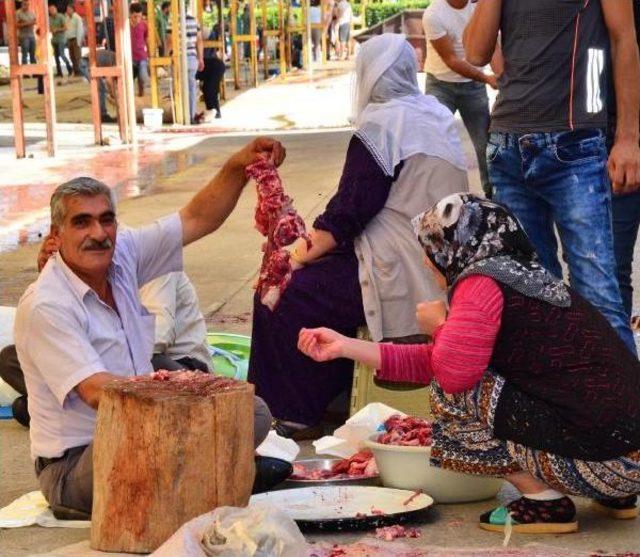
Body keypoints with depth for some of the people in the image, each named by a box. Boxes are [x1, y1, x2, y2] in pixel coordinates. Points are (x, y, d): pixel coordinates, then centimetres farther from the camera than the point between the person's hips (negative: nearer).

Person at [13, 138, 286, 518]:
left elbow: (198, 219, 5)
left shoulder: (122, 254, 2)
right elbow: (98, 392, -28)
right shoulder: (44, 307, -20)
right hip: (73, 464, -8)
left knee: (253, 412, -5)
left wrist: (238, 167, -11)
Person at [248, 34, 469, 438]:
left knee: (280, 301, -3)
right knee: (320, 280, 26)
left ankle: (293, 414, 3)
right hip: (440, 274, 10)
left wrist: (307, 251, -1)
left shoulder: (379, 124, -14)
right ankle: (336, 397, 27)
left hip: (399, 277, -10)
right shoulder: (439, 116, 12)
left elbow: (352, 207, -15)